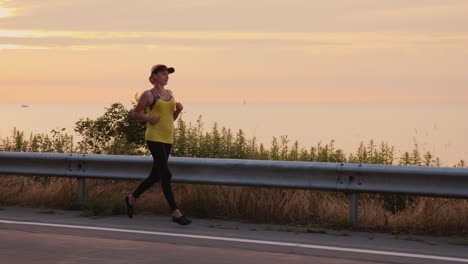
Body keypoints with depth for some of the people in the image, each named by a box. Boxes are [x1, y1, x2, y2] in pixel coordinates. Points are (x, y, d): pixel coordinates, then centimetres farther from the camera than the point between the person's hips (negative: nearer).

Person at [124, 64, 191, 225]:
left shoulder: (169, 93, 15)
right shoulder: (148, 94, -3)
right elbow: (135, 113, 4)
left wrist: (178, 109, 0)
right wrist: (148, 118, -13)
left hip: (167, 139, 8)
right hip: (154, 138, -8)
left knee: (155, 176, 13)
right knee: (166, 175, -13)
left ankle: (131, 198, 33)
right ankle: (176, 213, -12)